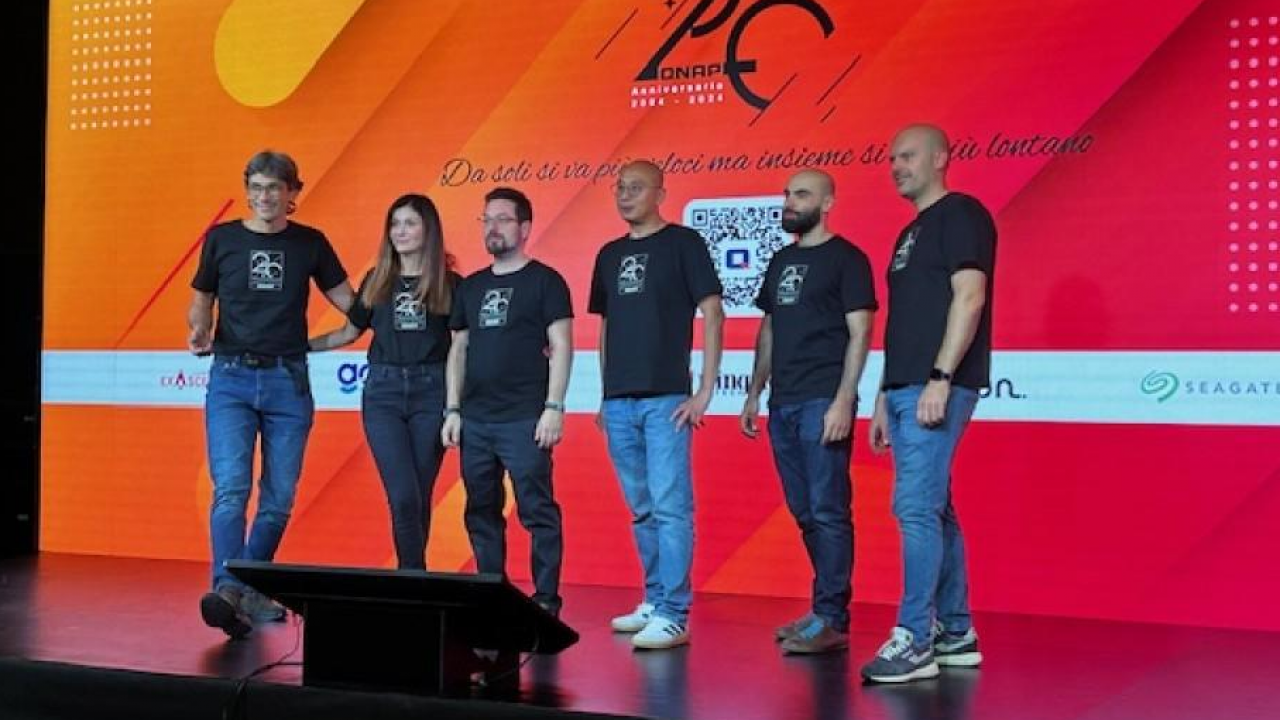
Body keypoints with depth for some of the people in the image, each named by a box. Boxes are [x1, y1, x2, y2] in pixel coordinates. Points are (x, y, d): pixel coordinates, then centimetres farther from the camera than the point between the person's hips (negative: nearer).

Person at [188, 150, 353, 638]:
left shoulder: (310, 243, 8)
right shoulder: (222, 238, 7)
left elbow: (350, 301, 14)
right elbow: (200, 302, 14)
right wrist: (199, 330, -7)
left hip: (288, 380, 2)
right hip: (232, 378, -1)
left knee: (279, 498, 4)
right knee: (230, 489, -17)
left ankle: (252, 589, 18)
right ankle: (227, 589, -27)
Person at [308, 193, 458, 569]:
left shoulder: (449, 284, 4)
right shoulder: (376, 281, 11)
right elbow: (349, 333, 20)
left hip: (431, 392, -1)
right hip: (383, 391, 1)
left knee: (420, 496, 3)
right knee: (403, 496, -11)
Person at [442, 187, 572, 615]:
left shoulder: (545, 281, 1)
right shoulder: (470, 287, 16)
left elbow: (560, 346, -5)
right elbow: (458, 350, 18)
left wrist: (553, 407, -12)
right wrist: (452, 410, 10)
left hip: (524, 419, -6)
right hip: (475, 419, 6)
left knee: (537, 511, -6)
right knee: (481, 513, 9)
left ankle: (546, 599, -1)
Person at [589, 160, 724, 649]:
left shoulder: (682, 243, 0)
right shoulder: (610, 255, 17)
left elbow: (712, 314, -5)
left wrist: (705, 391, -11)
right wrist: (604, 395, 15)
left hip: (666, 398, -6)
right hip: (619, 402, 6)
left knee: (670, 506, -9)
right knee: (642, 510, 12)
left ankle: (673, 616, -8)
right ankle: (654, 601, 21)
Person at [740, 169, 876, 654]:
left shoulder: (846, 258, -3)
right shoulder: (781, 261, 18)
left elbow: (860, 333, -8)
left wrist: (844, 400, -17)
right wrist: (754, 394, 17)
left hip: (822, 403, -7)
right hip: (783, 405, 8)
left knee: (828, 512, -8)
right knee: (805, 513, 11)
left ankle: (831, 619, -5)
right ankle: (826, 609, 19)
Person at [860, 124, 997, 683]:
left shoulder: (960, 214, -5)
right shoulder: (910, 233, 22)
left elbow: (969, 297, -16)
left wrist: (940, 379, -22)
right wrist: (885, 398, 19)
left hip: (936, 389, -9)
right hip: (904, 390, 9)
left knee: (916, 507, -13)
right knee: (934, 510, 11)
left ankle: (914, 641, -9)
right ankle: (956, 633, 18)